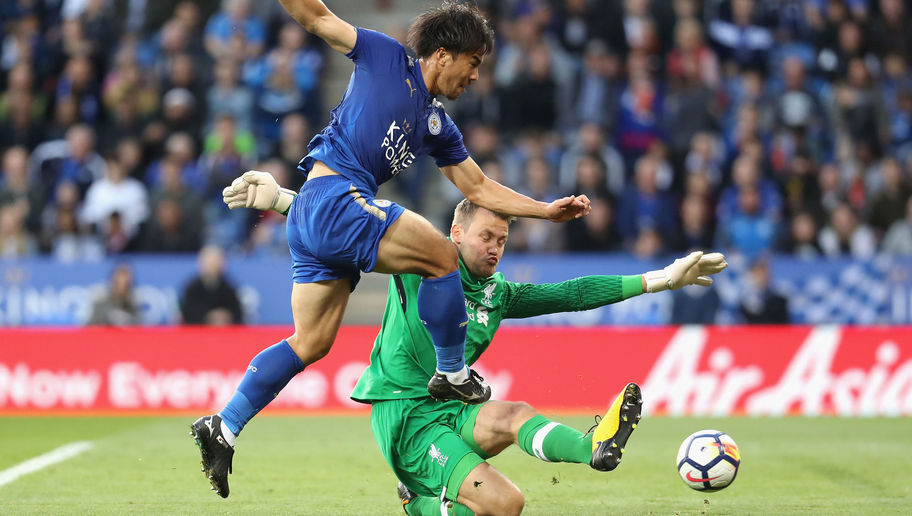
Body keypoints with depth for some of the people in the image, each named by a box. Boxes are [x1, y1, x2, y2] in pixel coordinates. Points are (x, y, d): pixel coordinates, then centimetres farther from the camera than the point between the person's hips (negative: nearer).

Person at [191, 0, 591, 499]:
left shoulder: (438, 126, 22)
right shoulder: (385, 57, 3)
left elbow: (479, 188, 26)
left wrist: (547, 210, 20)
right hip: (333, 195, -9)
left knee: (310, 343, 7)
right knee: (441, 255, -10)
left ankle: (223, 427, 9)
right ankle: (452, 374, 2)